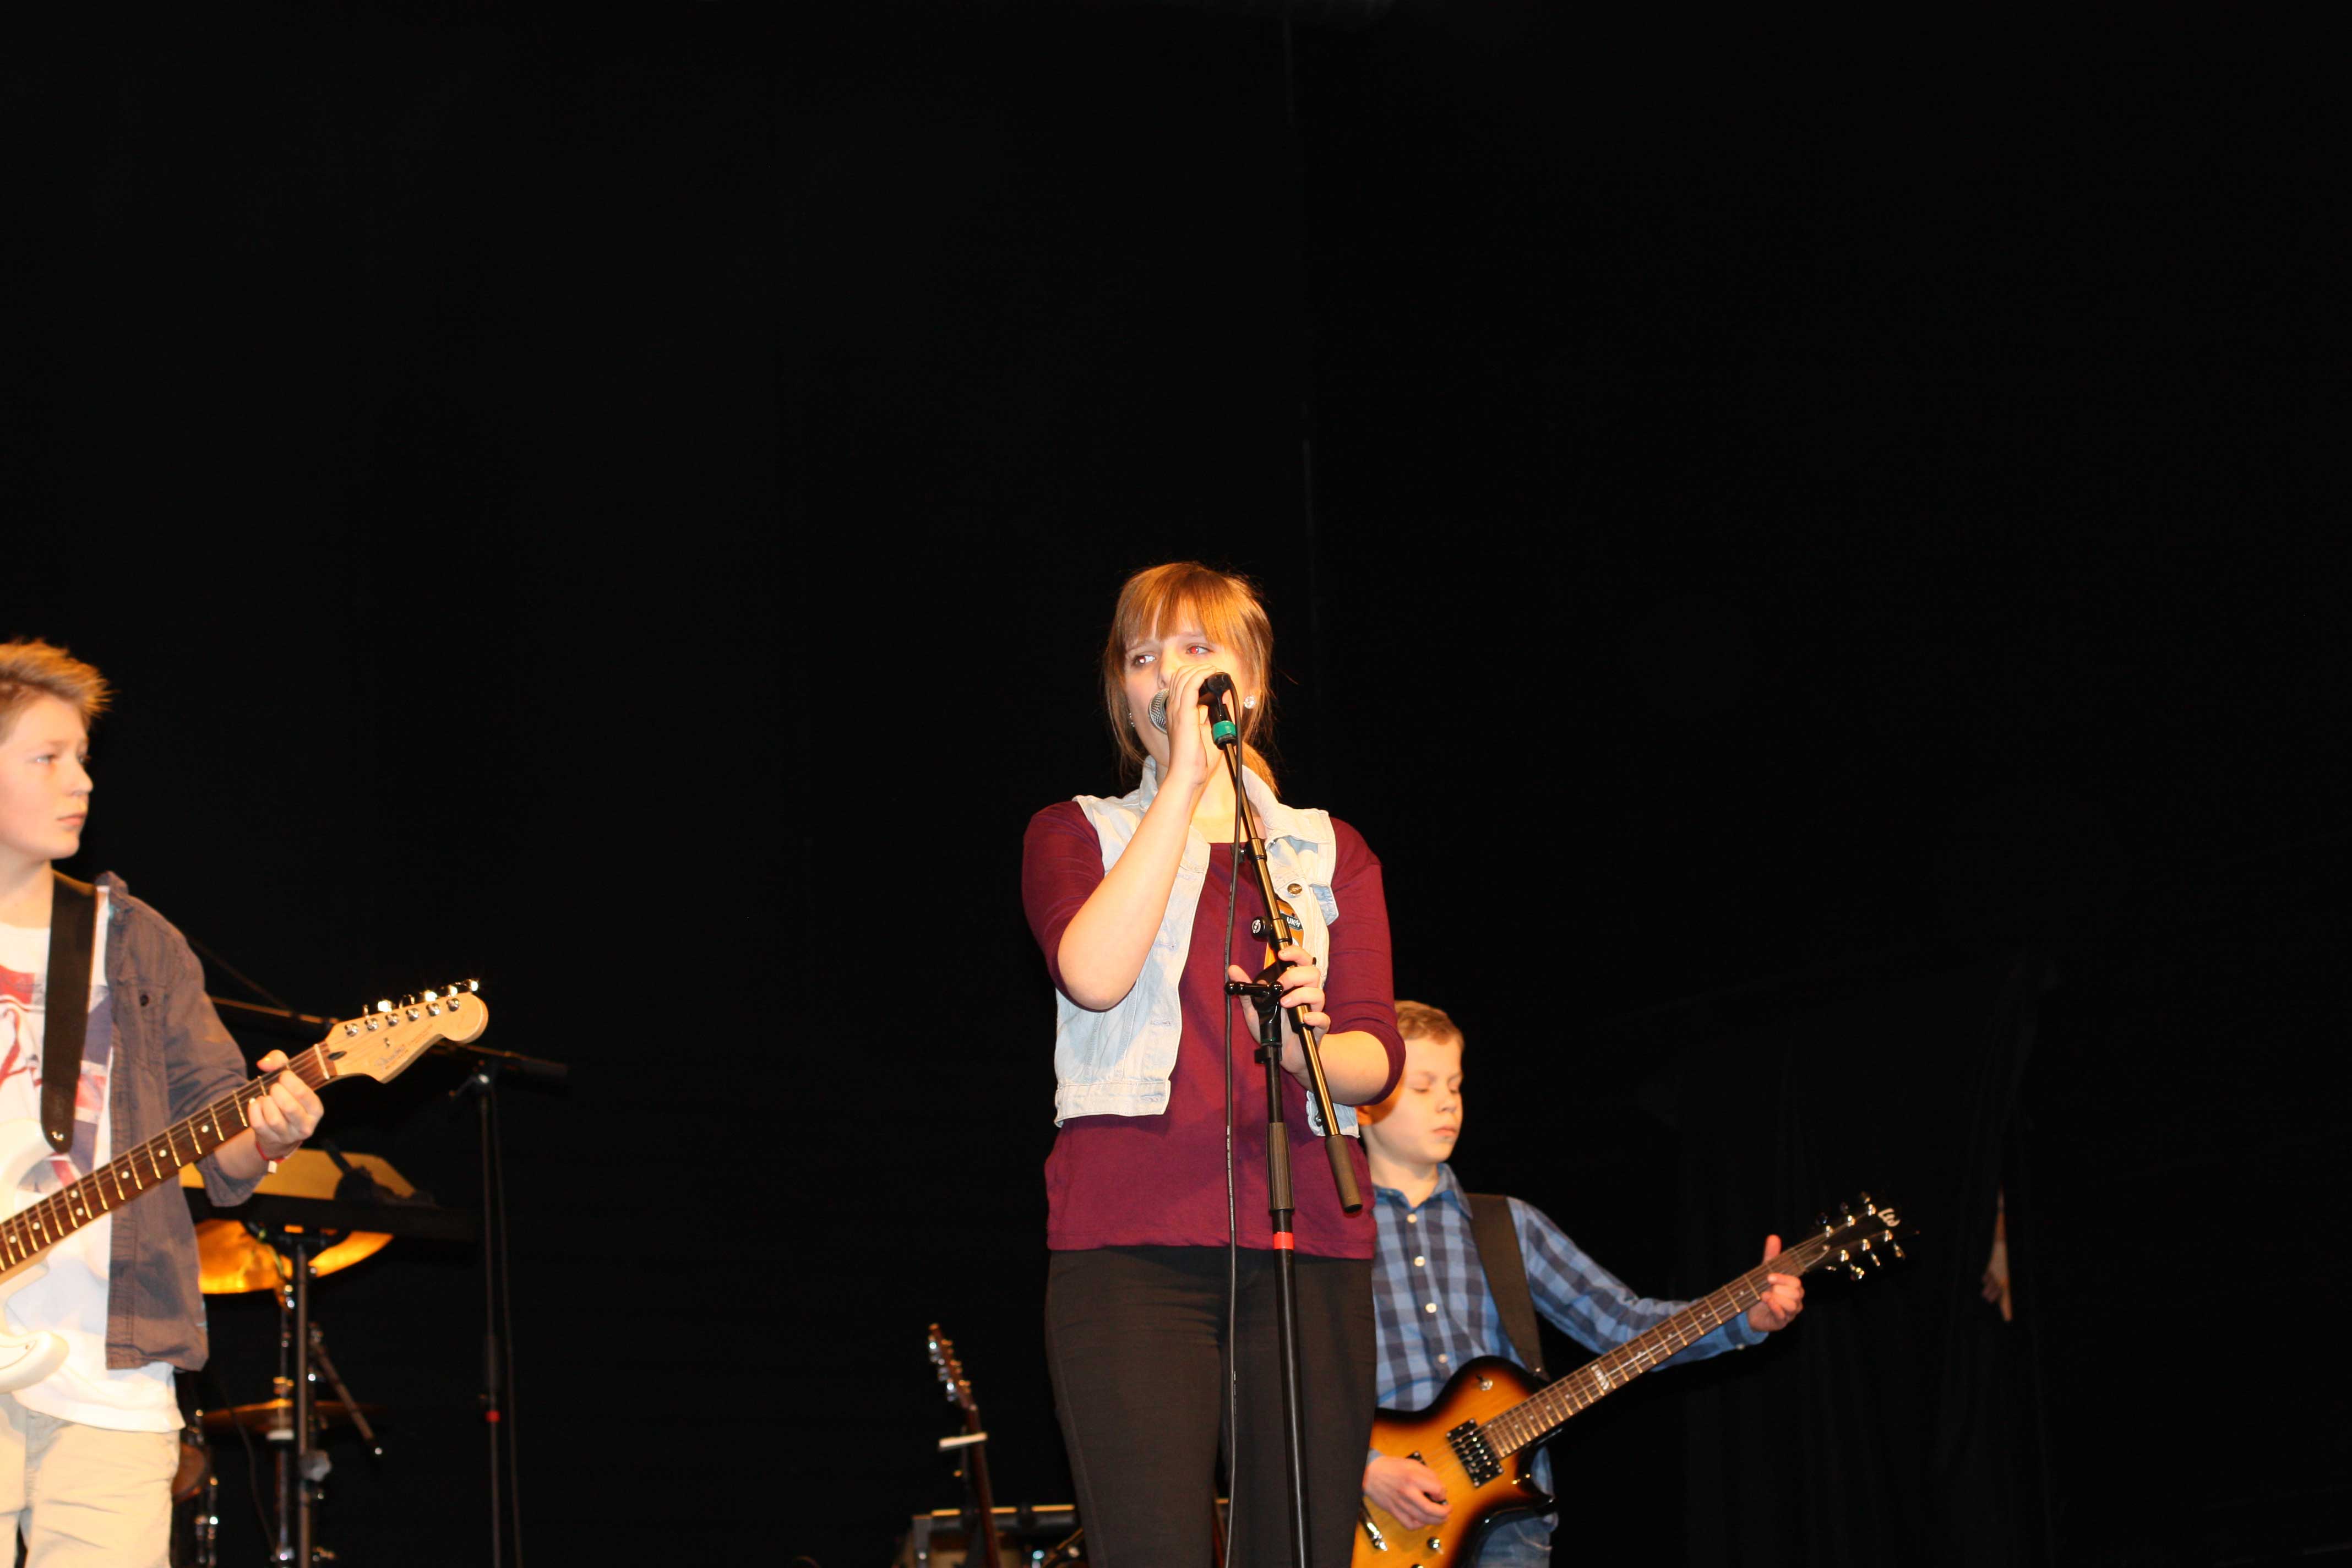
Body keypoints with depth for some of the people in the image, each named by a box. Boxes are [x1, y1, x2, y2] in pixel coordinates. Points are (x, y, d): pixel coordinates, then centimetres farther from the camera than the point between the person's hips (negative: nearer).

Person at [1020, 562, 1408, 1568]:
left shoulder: (1331, 853, 21)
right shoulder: (1076, 835, 15)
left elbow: (1378, 1056, 8)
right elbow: (1092, 974, -8)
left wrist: (1306, 1047, -15)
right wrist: (1183, 782, -6)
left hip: (1308, 1237, 2)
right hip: (1131, 1245, -2)